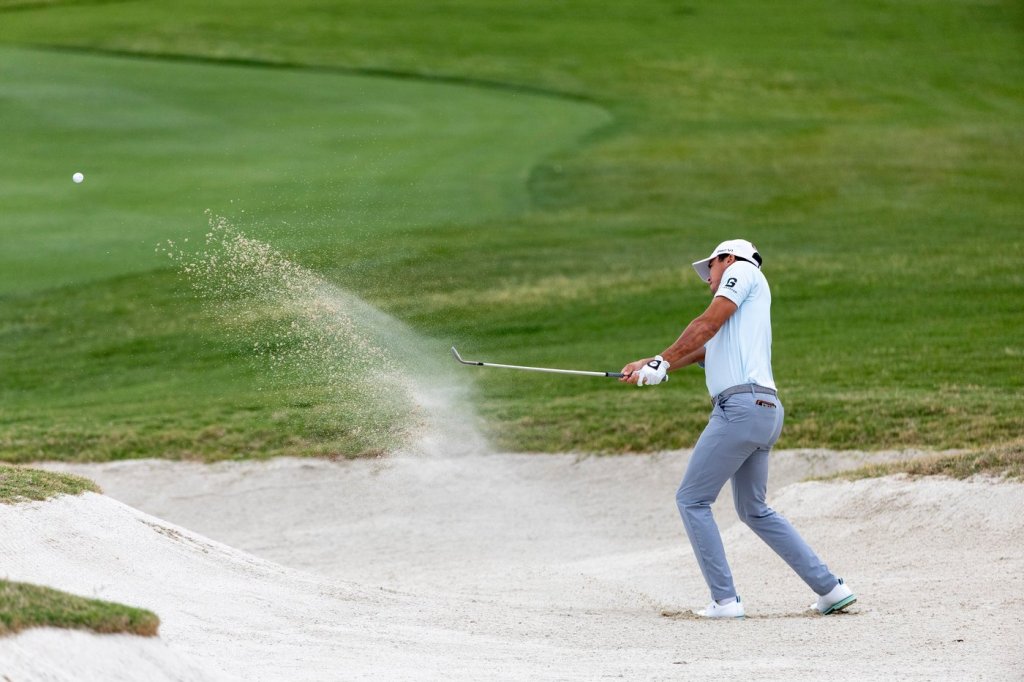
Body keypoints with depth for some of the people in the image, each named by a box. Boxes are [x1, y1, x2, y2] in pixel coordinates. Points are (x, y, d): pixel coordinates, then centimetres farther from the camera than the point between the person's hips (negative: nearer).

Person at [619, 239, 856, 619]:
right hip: (765, 413, 9)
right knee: (754, 511, 17)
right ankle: (831, 589, 15)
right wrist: (648, 366, 20)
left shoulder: (742, 271, 5)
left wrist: (662, 361, -4)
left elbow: (707, 324, -5)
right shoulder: (736, 311, 29)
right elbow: (702, 349, 23)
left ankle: (725, 600, -7)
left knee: (691, 500, -4)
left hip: (743, 406, -9)